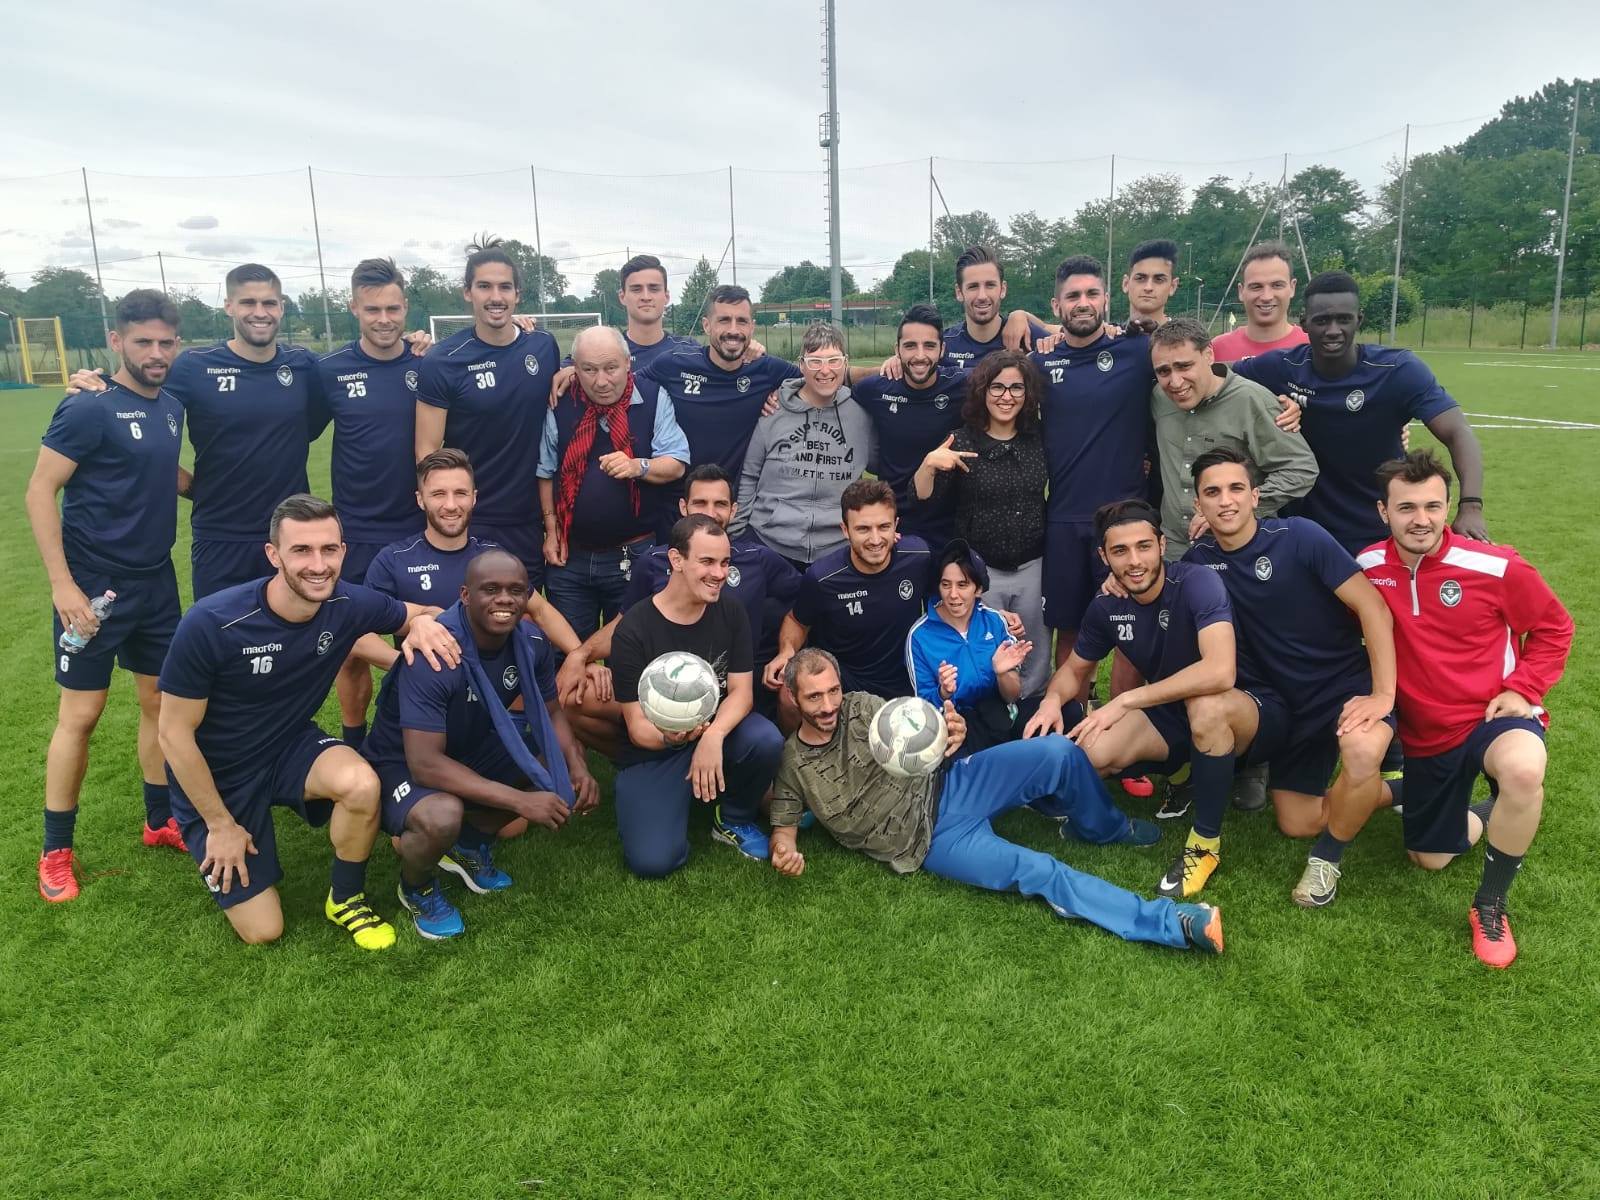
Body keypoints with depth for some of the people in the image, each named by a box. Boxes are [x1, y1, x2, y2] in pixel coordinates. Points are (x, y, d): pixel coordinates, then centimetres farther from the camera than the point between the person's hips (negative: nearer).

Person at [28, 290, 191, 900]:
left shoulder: (171, 406, 6)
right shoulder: (88, 409, -14)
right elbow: (40, 493, -14)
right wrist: (63, 584, -18)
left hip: (156, 582, 6)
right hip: (94, 587, -6)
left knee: (160, 701, 13)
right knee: (81, 714, 1)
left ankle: (160, 821, 28)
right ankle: (55, 851, 15)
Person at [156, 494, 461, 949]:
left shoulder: (348, 604, -19)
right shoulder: (210, 624, -30)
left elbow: (418, 614, 2)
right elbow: (175, 733, -19)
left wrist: (423, 623, -24)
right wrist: (220, 824, -11)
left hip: (290, 746, 3)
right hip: (215, 774, -3)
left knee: (362, 784, -32)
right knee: (264, 932, -2)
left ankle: (346, 899, -2)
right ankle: (206, 840, 28)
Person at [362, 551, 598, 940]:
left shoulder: (531, 641, -12)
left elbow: (551, 712, 3)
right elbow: (425, 763, -35)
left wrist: (577, 766, -18)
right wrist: (520, 800, -38)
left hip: (470, 750, 7)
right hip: (402, 763, -7)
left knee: (561, 764, -8)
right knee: (442, 816, -36)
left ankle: (471, 845, 14)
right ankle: (416, 886, 2)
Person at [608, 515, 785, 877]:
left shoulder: (730, 611, -6)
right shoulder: (634, 629, -18)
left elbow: (741, 690, -9)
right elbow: (638, 725, -16)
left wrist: (713, 736, -30)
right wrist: (669, 736, -41)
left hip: (719, 728, 3)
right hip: (654, 750, -3)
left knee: (767, 741, -30)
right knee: (653, 861, -21)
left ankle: (734, 819, 1)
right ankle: (676, 802, 14)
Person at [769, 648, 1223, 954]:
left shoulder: (862, 706, 1)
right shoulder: (791, 765, -2)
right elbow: (783, 825, 4)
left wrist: (949, 739, -24)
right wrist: (785, 850, -22)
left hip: (946, 786, 3)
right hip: (933, 842, -3)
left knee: (1058, 752, -17)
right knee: (1037, 871, -23)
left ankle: (1101, 829, 15)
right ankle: (1170, 922, -20)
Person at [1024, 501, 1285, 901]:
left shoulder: (1197, 582, -25)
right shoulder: (1107, 607, -7)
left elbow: (1220, 672, -39)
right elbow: (1074, 669, 9)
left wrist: (1125, 701, -35)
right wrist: (1053, 699, -15)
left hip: (1253, 714, -5)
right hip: (1175, 718, 5)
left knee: (1205, 703, -40)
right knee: (1088, 751, -20)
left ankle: (1206, 842, -18)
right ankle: (1185, 773, 12)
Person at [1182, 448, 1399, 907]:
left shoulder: (1299, 536, -17)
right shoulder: (1199, 561, -4)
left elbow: (1372, 607, -17)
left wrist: (1383, 695, -22)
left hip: (1350, 683, -5)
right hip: (1290, 701, 5)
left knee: (1361, 752, -37)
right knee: (1296, 823, 4)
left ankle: (1327, 858, -9)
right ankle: (1392, 788, 29)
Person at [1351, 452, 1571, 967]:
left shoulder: (1495, 567, -17)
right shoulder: (1368, 569, -10)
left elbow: (1553, 628, 0)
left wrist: (1522, 688, -11)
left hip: (1492, 717, -3)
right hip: (1423, 735, 4)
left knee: (1523, 769, -41)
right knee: (1430, 859, 13)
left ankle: (1490, 907, -17)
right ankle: (1483, 816, 48)